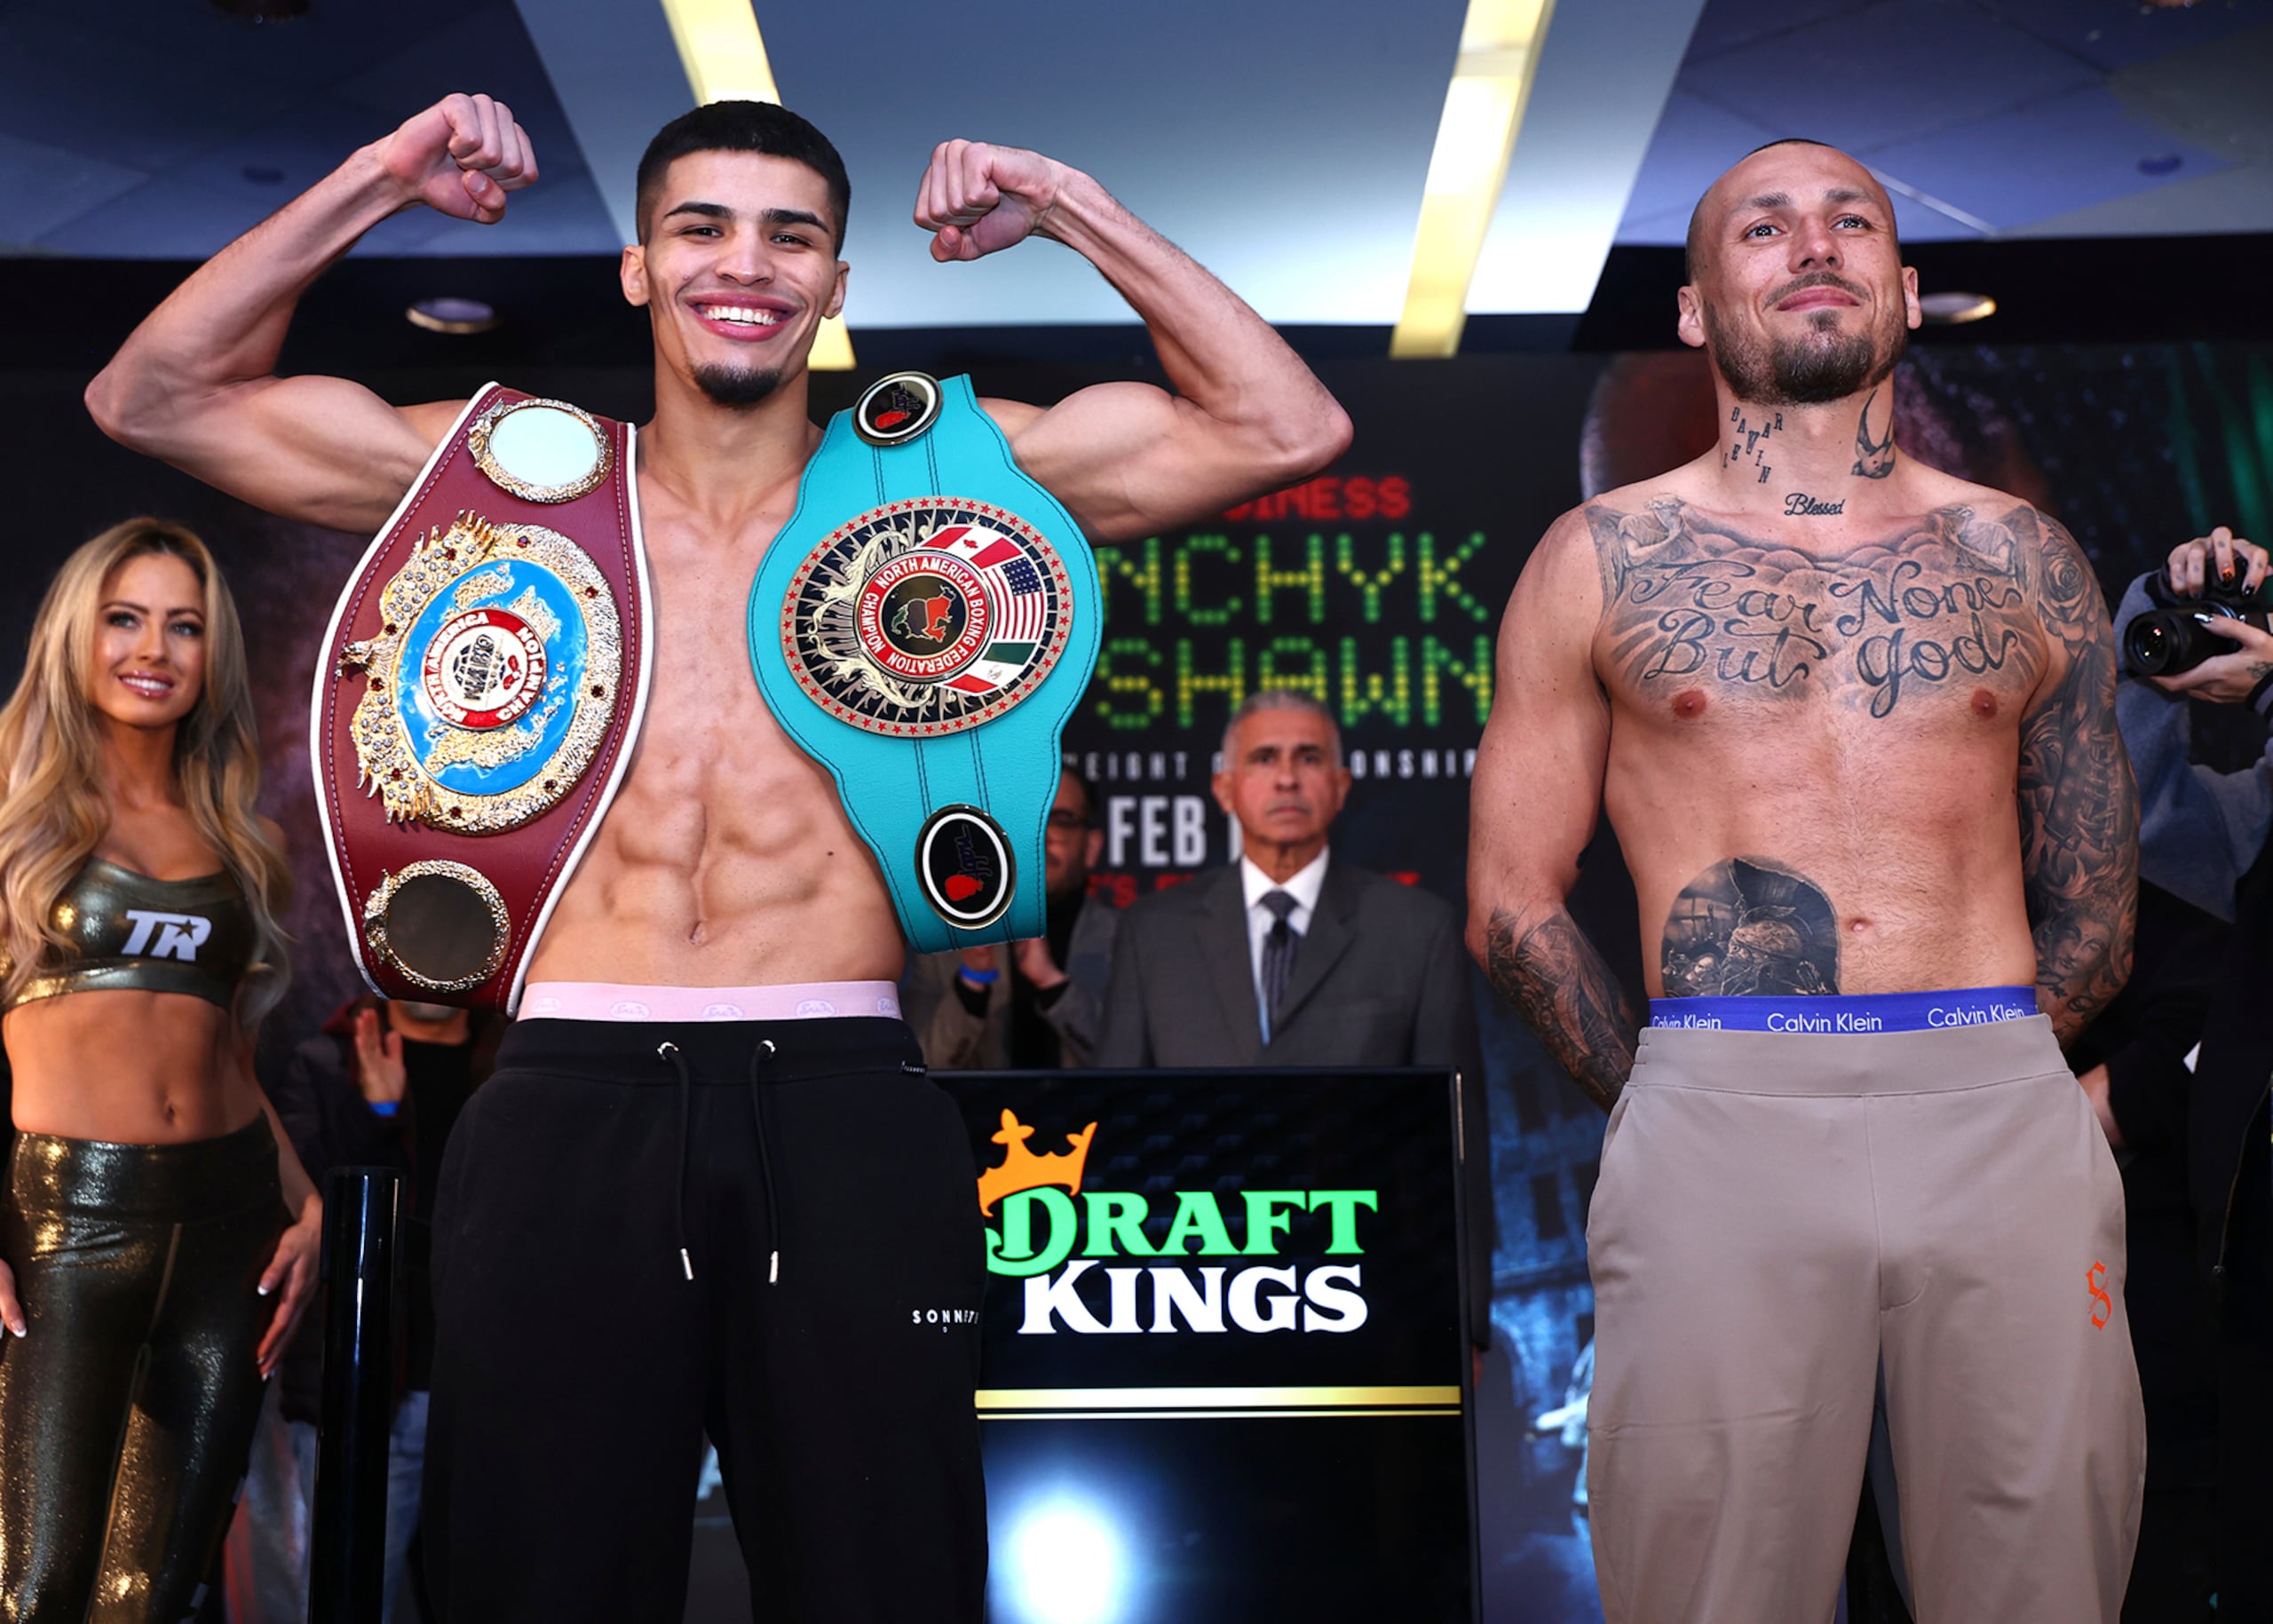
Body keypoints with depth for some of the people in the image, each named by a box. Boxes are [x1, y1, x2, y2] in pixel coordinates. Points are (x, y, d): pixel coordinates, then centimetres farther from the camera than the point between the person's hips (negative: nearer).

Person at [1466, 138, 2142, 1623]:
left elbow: (2094, 914, 17)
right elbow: (1515, 900, 8)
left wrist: (1978, 1076, 9)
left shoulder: (2023, 558, 13)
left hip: (2010, 1121, 2)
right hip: (1718, 1124, -2)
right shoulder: (1605, 555, 8)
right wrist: (1674, 1098, 6)